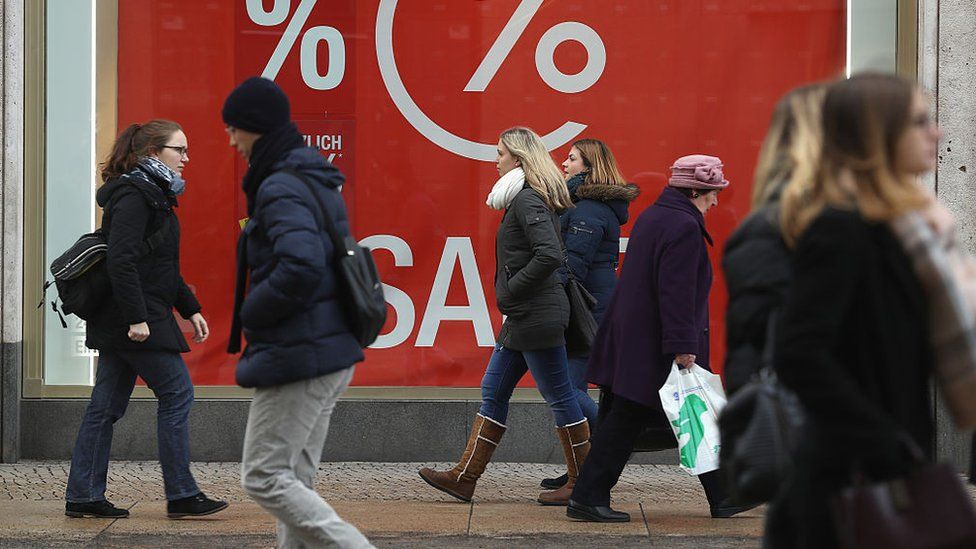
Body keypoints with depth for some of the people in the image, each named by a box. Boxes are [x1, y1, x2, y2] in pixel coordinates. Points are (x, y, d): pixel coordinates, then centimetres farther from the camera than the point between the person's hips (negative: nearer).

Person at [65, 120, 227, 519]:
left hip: (120, 322, 10)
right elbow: (121, 261, -22)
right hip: (136, 319, -10)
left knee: (107, 404, 9)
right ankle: (181, 495, 1)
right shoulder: (134, 195, -13)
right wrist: (136, 318, -25)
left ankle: (82, 497, 12)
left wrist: (190, 309, 22)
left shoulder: (153, 194, 19)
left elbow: (162, 266, 26)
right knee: (176, 394, -4)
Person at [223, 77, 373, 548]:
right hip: (332, 353, 10)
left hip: (296, 356, -10)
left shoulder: (281, 188, -16)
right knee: (296, 479, 14)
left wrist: (250, 314, -14)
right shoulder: (318, 181, 14)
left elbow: (300, 268, -30)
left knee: (263, 477, -3)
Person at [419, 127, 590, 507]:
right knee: (493, 393, 12)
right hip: (523, 318, 11)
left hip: (538, 317, -11)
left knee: (559, 397, -2)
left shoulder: (528, 200, -15)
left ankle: (583, 483, 8)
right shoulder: (525, 199, 15)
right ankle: (464, 478, 16)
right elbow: (548, 253, 20)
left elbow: (550, 255, -27)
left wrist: (511, 290, -17)